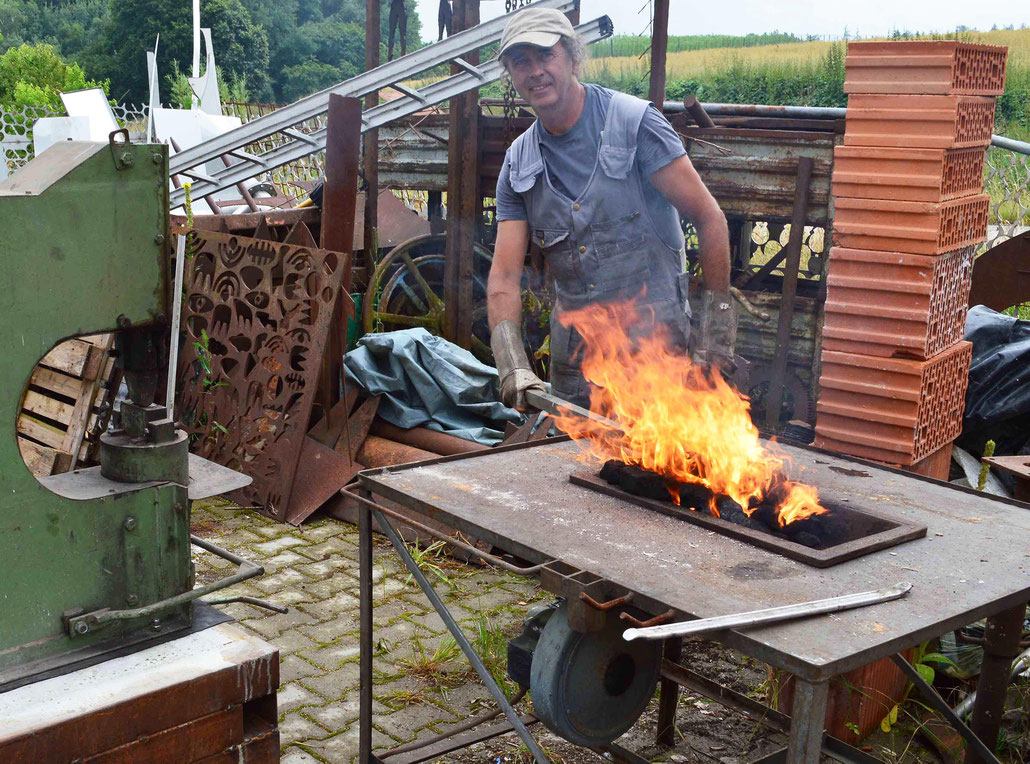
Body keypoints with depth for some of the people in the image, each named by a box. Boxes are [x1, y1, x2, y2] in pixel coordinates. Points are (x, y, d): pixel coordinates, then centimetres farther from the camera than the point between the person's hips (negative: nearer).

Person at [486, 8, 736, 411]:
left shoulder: (635, 123, -10)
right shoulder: (518, 165, 3)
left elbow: (708, 218, -8)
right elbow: (504, 275, -3)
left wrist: (718, 319, -10)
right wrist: (512, 363, -19)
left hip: (650, 333, -4)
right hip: (573, 340, 5)